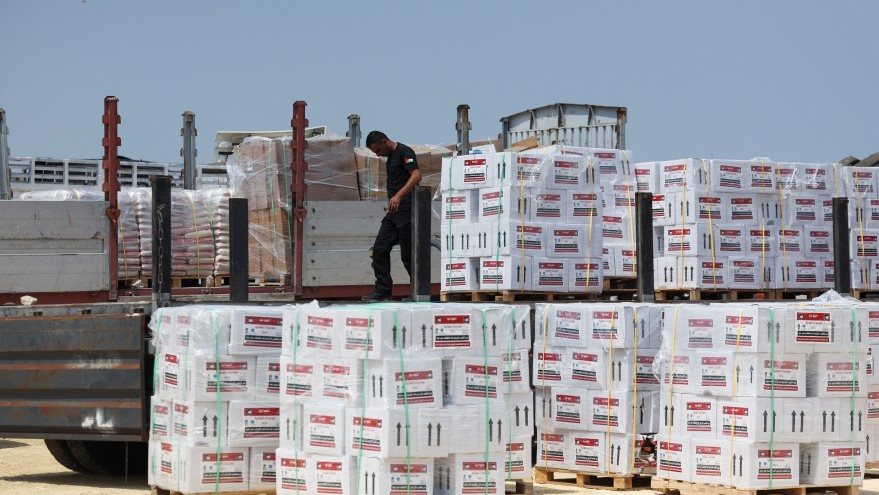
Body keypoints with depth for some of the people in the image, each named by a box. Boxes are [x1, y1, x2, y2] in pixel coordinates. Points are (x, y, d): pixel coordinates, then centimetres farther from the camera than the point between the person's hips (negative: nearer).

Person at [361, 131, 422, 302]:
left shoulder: (405, 152, -11)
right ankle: (383, 291, 5)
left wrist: (398, 196, -33)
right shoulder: (391, 156, 18)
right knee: (380, 249, 3)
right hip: (393, 213, 10)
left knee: (408, 254, -5)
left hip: (406, 211, -10)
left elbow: (416, 176, -24)